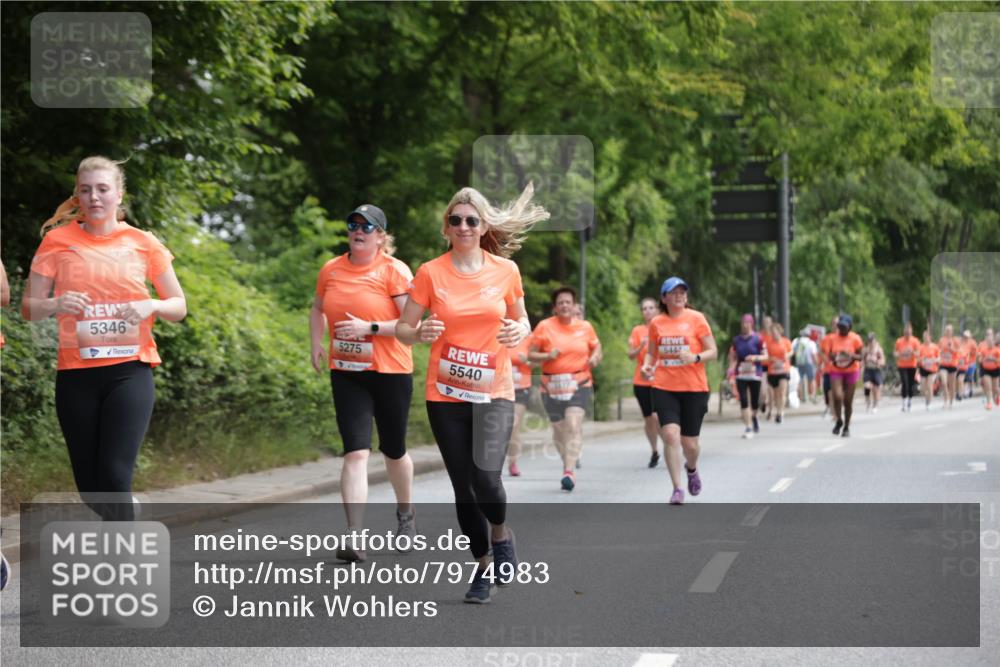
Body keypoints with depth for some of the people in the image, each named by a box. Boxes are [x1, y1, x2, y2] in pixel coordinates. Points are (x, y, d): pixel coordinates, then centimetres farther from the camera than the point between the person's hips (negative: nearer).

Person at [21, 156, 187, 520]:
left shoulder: (143, 243, 4)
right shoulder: (58, 241, 3)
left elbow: (179, 306, 10)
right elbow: (28, 307, 4)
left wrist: (152, 305, -12)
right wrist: (56, 304, -18)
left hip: (129, 370, -1)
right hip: (76, 373, 1)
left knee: (115, 475, -16)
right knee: (90, 486, 7)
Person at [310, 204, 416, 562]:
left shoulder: (394, 271, -9)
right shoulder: (331, 270, 4)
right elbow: (318, 309, 25)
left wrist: (369, 327, -22)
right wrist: (317, 343, 11)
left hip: (390, 372, -2)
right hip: (345, 373, 2)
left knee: (393, 451, 13)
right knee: (356, 452, -11)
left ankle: (405, 516, 40)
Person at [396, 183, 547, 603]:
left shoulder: (505, 270, 1)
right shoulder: (430, 273, -3)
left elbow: (521, 320, 14)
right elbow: (402, 329, 1)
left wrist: (520, 331, -9)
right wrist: (420, 333, -22)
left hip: (494, 393, -1)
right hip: (445, 395, 1)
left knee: (485, 476, -19)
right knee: (463, 486, 5)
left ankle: (501, 534, 13)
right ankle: (483, 565, 25)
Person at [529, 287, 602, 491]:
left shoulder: (585, 327, 6)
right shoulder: (544, 326, 1)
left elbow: (596, 347, 19)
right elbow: (531, 355, 2)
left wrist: (595, 357, -4)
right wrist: (547, 356, -18)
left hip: (579, 384, -1)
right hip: (552, 386, 1)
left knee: (573, 425, -19)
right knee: (559, 429, 7)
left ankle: (569, 471, -26)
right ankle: (569, 465, 27)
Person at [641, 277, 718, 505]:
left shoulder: (696, 318, -2)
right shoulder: (656, 323, 5)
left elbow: (713, 352, -1)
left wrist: (695, 357, -21)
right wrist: (647, 365, -3)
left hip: (694, 388, -1)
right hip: (664, 388, 1)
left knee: (690, 443, 3)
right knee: (670, 435, -16)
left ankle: (691, 468, 40)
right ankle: (677, 489, -8)